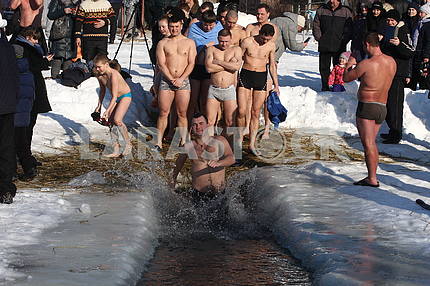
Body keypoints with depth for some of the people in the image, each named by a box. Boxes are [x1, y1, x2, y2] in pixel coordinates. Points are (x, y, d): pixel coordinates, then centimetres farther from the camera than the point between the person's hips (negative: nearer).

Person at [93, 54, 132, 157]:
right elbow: (102, 90, 11)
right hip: (115, 98, 8)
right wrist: (99, 105, 8)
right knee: (110, 121, -1)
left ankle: (128, 144, -5)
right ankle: (116, 150, 3)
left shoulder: (113, 74, -31)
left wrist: (107, 111, -33)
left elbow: (114, 97, -30)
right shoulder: (99, 75, -8)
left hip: (125, 96, -8)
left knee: (117, 119, -22)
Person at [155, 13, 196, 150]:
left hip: (183, 81, 0)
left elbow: (191, 64, 1)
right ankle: (159, 142, 4)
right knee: (163, 113, 0)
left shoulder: (189, 43, 7)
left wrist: (181, 79, -12)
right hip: (166, 81, 0)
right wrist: (172, 79, -12)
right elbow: (161, 64, -1)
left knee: (182, 114, 2)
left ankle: (183, 142, 7)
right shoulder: (163, 43, 6)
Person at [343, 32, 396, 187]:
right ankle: (372, 176, 18)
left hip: (367, 106, -7)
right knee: (372, 143, 16)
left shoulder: (366, 64, -16)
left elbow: (346, 78, -3)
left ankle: (372, 179, -10)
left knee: (368, 144, -7)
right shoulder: (392, 62, 5)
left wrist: (350, 64, 17)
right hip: (382, 108, 7)